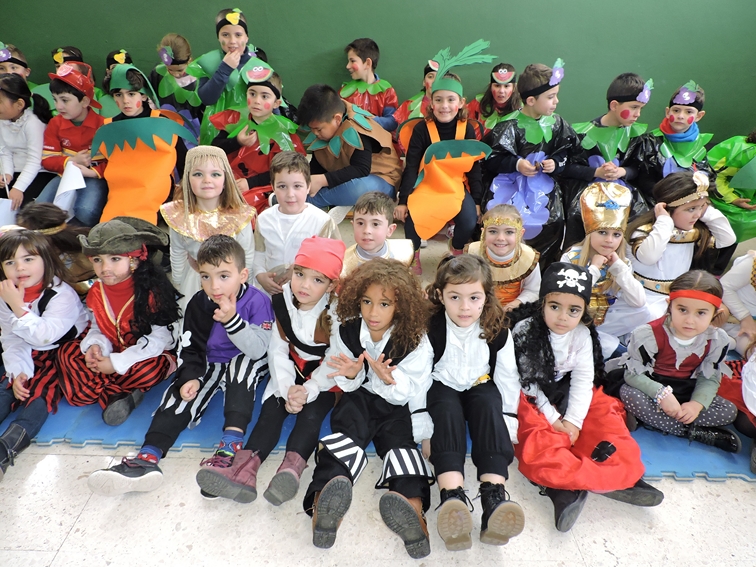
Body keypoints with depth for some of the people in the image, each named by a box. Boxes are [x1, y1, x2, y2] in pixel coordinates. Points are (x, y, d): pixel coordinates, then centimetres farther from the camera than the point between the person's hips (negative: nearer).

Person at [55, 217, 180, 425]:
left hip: (149, 355, -6)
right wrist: (94, 346, -17)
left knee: (150, 369, -37)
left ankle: (97, 388, -11)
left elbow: (159, 339, -24)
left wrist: (117, 362, -25)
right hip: (112, 353, 7)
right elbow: (97, 328, 8)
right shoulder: (97, 292, -2)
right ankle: (115, 396, -24)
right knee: (68, 353, -10)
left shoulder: (152, 292, -22)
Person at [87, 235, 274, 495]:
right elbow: (190, 348, 0)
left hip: (247, 367, -4)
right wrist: (191, 377, -18)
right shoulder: (198, 304, -5)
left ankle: (232, 443, -43)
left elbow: (258, 349, -24)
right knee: (181, 394, -20)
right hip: (210, 366, 4)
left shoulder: (257, 301, -19)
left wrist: (232, 321, -36)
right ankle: (147, 458, -32)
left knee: (245, 361, -35)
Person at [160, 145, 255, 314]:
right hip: (193, 280, 2)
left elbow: (248, 256, -13)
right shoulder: (178, 215, -17)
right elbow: (177, 255, -3)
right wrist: (179, 286, 6)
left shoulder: (239, 216, -24)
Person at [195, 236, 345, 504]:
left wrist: (308, 391, -25)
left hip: (324, 377, -3)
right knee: (271, 411, -20)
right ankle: (243, 468, -36)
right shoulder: (281, 302, -6)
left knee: (310, 414, -28)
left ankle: (292, 469, -47)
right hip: (290, 372, 3)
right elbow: (278, 351, -5)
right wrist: (288, 388, -19)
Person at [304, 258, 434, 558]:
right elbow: (347, 385, 3)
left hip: (396, 403, -1)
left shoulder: (415, 340, -11)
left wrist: (388, 379, -34)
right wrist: (351, 374, -23)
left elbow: (407, 393, -11)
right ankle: (324, 502, -55)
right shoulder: (345, 331, -5)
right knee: (344, 436, -29)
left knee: (400, 441, -31)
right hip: (359, 396, 2)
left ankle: (412, 507, -57)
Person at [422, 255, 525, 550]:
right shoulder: (430, 328, -19)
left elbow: (508, 377, -2)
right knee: (447, 409, -32)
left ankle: (494, 494, -39)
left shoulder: (497, 329, -13)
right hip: (442, 388, -1)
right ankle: (452, 497, -47)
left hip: (480, 387, 2)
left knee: (489, 405, -30)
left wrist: (508, 420, -3)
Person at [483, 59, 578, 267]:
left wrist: (556, 163, -14)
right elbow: (490, 157, -13)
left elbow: (567, 152, 6)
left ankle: (541, 264, 16)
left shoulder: (556, 123, 0)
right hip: (514, 181, -4)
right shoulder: (510, 125, -13)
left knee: (554, 221, -3)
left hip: (544, 182, 4)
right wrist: (516, 164, -24)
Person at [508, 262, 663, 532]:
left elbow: (583, 379, -7)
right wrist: (552, 418, -18)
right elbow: (525, 380, -15)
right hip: (530, 397, -5)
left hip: (564, 392, 5)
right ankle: (612, 481, -34)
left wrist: (573, 420, -18)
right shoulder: (525, 330, -18)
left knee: (604, 414, -13)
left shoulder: (582, 334, -6)